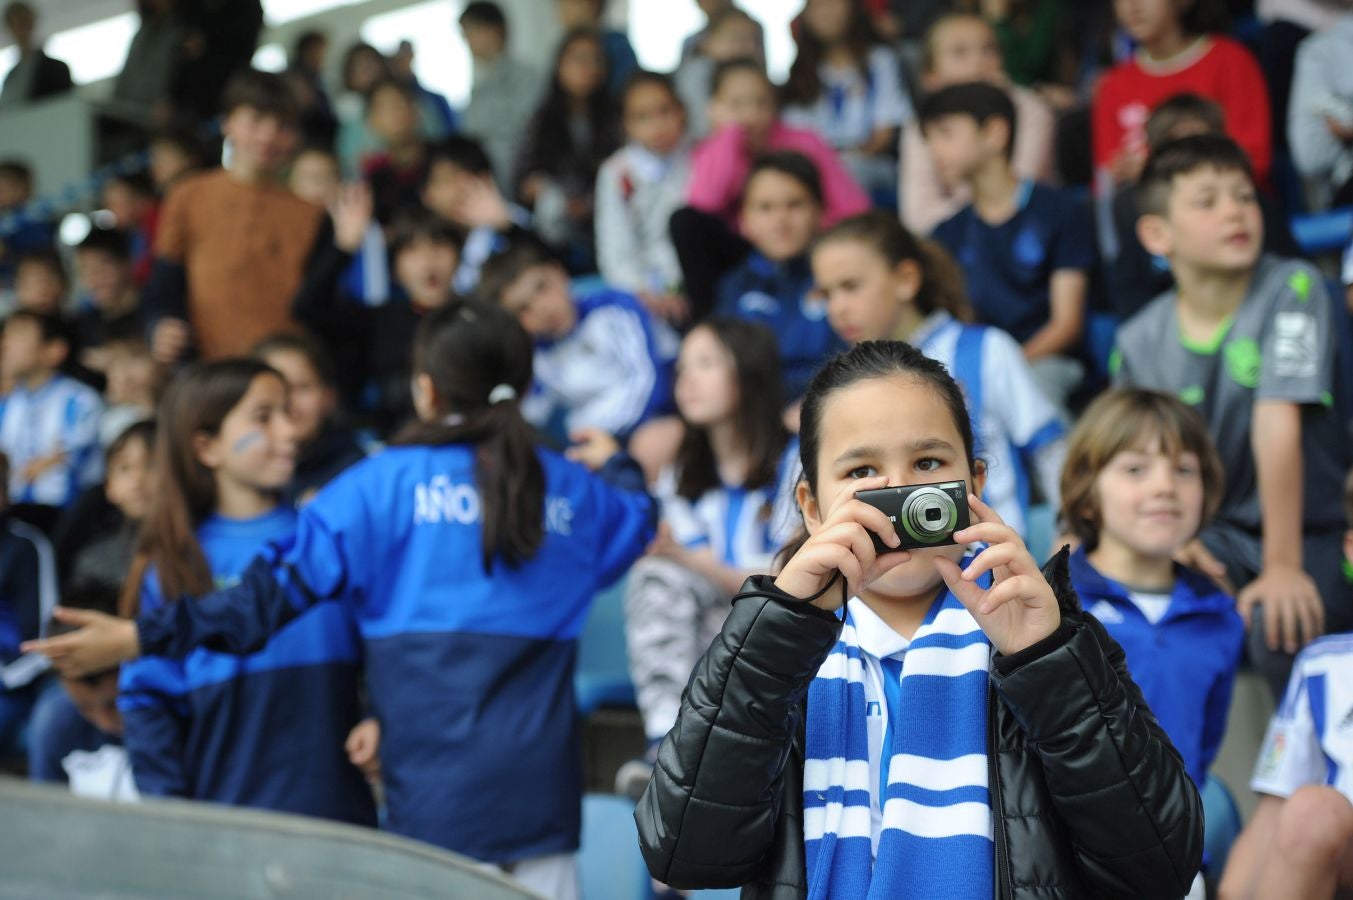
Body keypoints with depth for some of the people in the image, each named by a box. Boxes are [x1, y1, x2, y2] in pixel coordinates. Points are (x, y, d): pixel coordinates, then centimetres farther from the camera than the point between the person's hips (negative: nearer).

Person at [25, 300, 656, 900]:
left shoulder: (387, 483, -1)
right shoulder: (570, 489, 10)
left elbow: (283, 585, -8)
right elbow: (634, 522, 32)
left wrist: (143, 637, -5)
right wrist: (612, 466, 54)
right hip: (542, 788, 3)